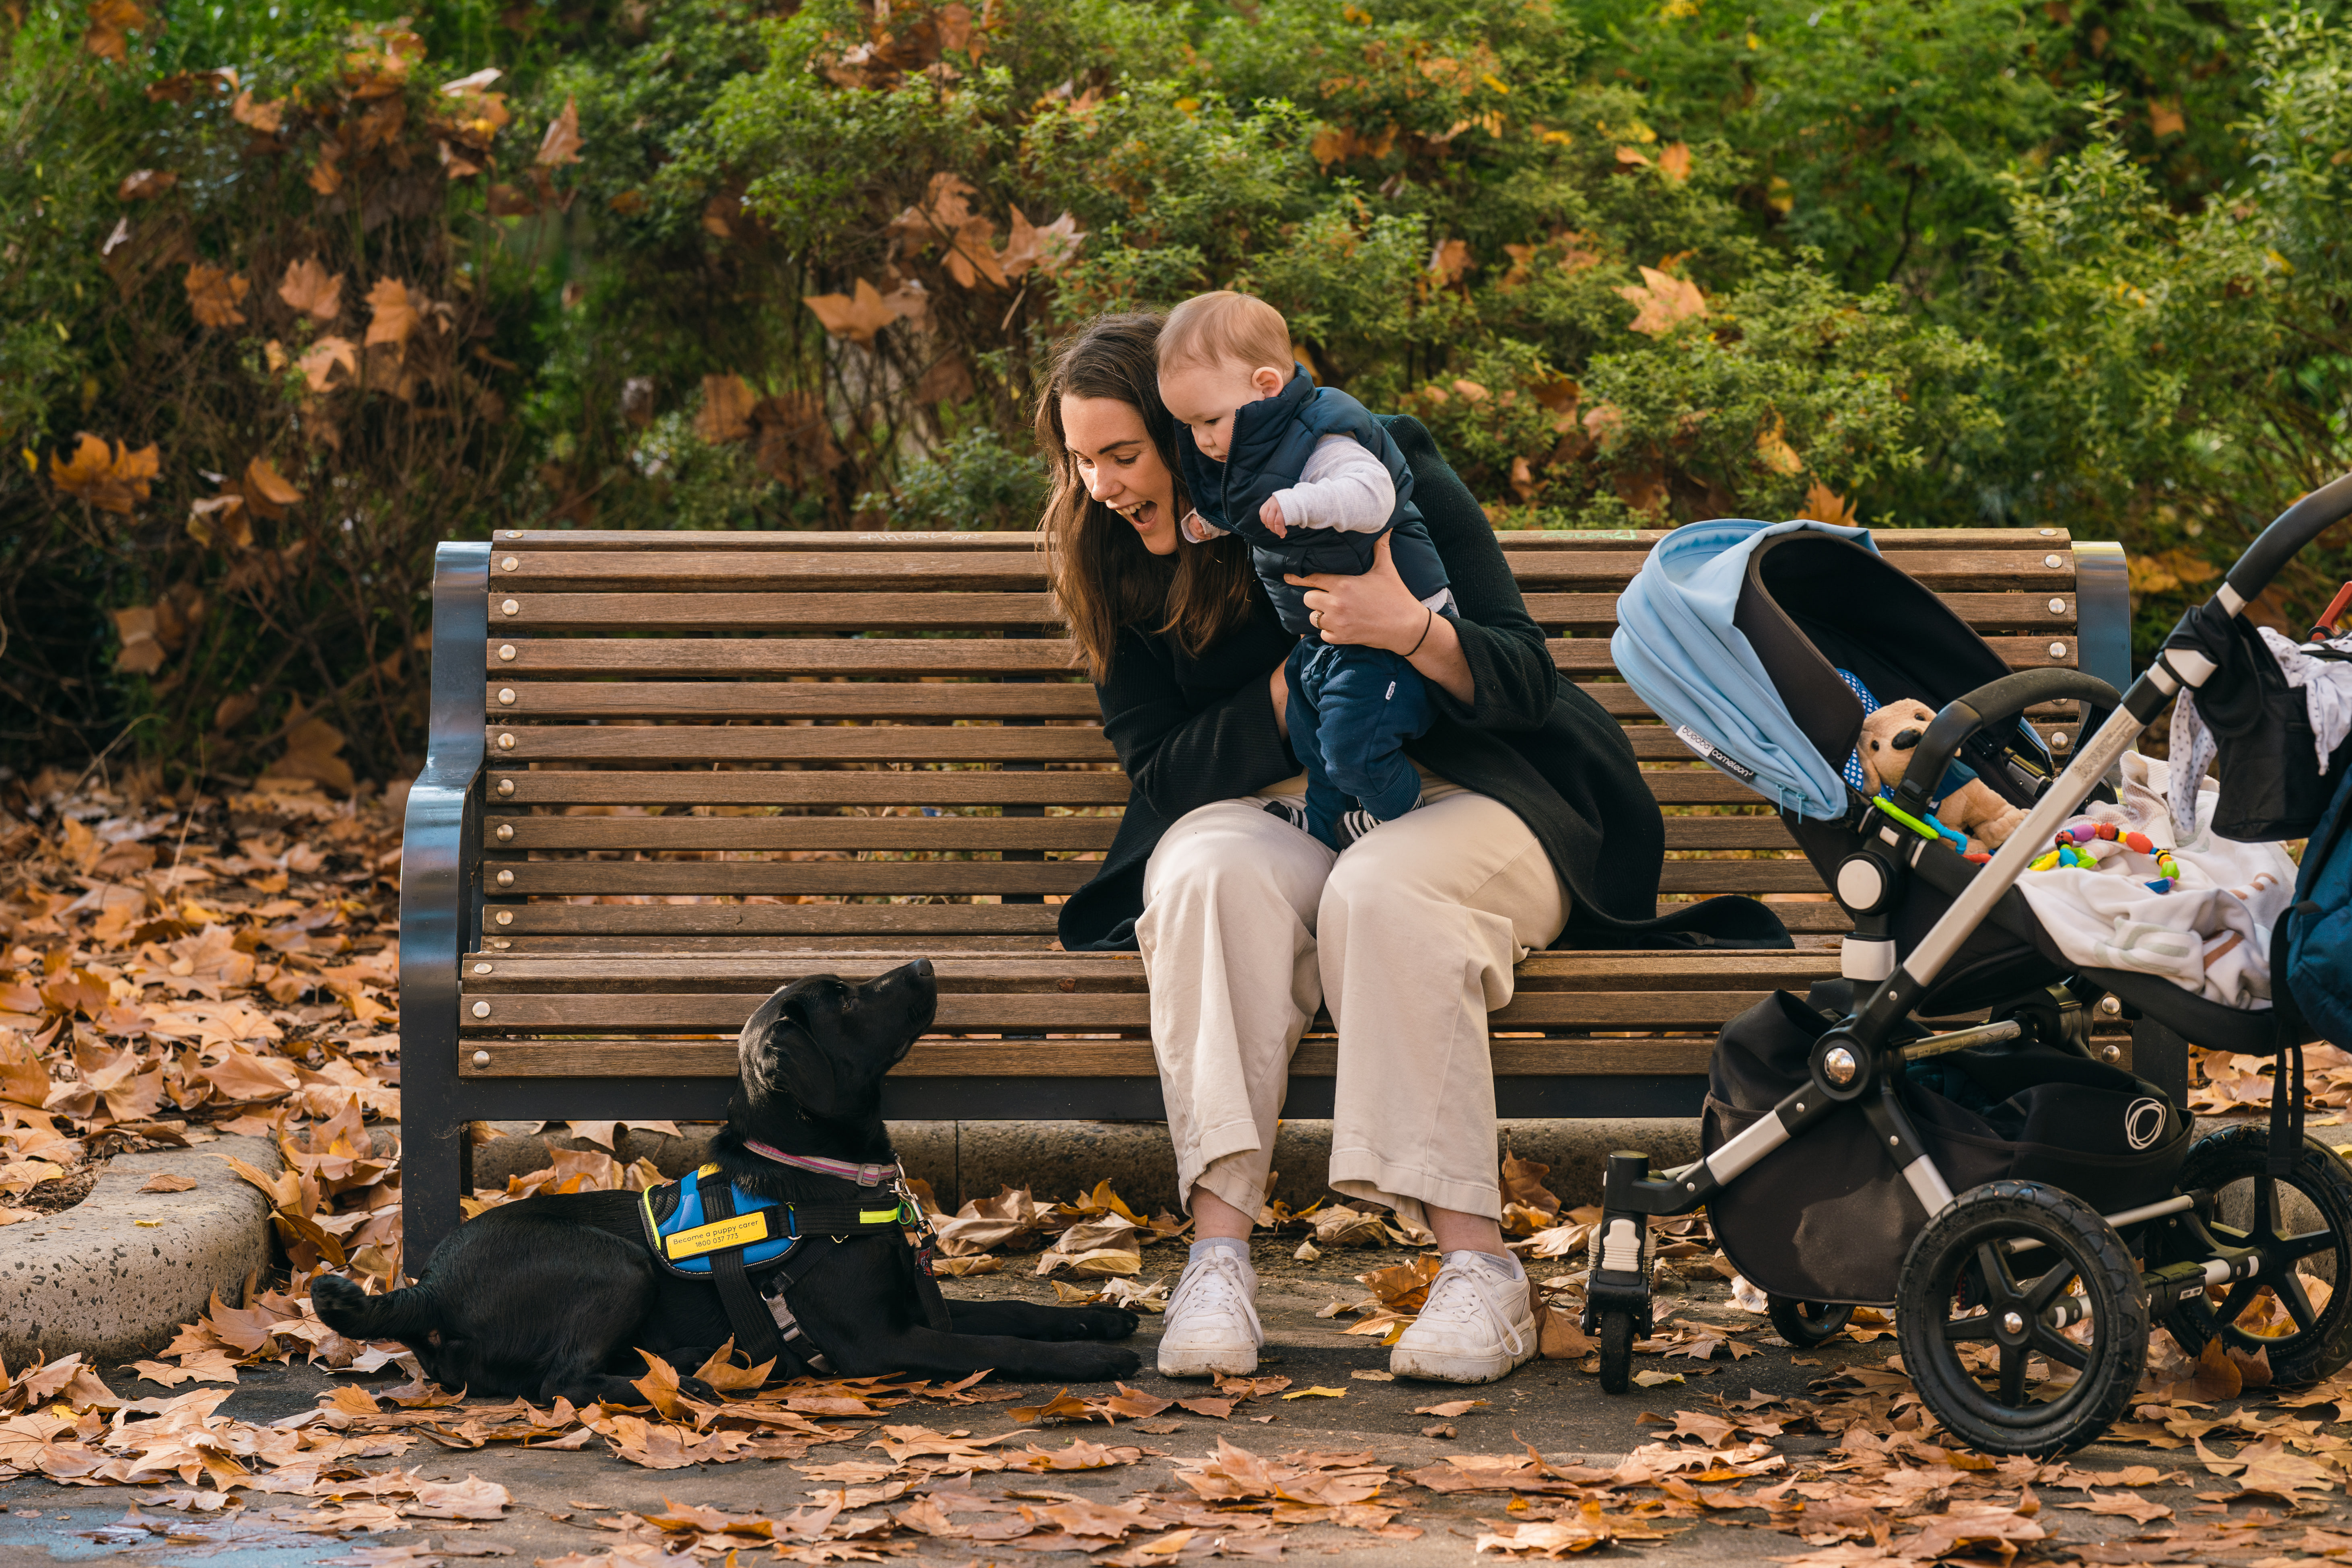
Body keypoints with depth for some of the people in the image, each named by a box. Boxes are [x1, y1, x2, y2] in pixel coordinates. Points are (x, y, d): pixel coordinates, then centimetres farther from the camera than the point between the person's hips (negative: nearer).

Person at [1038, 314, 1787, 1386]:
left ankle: (1476, 1260, -38)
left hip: (1456, 796, -3)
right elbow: (1159, 766, 0)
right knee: (1216, 878, -33)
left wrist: (1409, 631, -35)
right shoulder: (1117, 567, 2)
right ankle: (1220, 1246, -41)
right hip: (1261, 806, 3)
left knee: (1381, 893, -37)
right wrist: (1293, 688, -17)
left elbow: (1525, 681, -13)